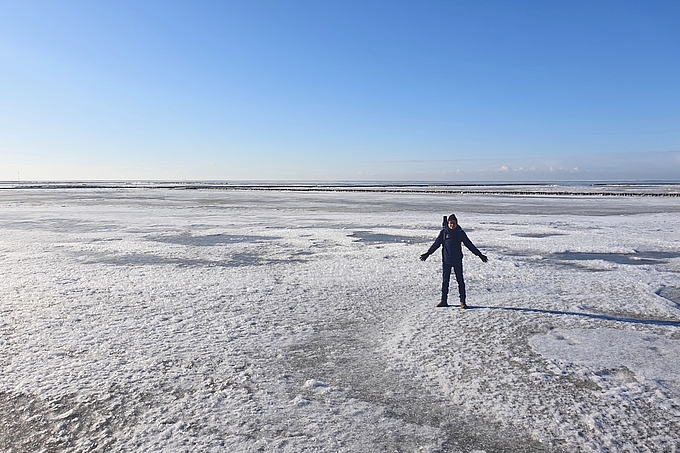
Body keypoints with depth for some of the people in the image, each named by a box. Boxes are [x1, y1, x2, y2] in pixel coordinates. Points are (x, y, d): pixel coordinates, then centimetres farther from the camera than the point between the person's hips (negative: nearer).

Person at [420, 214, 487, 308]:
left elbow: (469, 244, 7)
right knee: (445, 280, 6)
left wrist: (480, 254, 7)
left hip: (457, 260, -1)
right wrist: (427, 253, 7)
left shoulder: (460, 232, 2)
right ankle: (444, 301, 15)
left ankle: (462, 301, 7)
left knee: (460, 280, -1)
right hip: (446, 260, 1)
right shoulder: (444, 232, 2)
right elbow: (436, 244, 8)